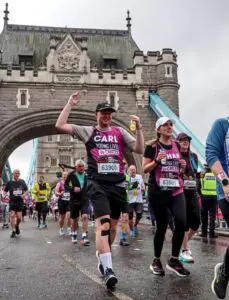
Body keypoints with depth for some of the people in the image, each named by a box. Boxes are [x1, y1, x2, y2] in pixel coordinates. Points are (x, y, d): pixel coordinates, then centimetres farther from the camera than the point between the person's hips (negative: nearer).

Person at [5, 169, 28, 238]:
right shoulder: (9, 182, 0)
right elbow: (5, 191, 8)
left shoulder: (22, 182, 4)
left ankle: (17, 226, 31)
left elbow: (26, 190, 14)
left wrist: (24, 194, -6)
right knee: (12, 215, -13)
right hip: (12, 202, -1)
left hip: (20, 202, 1)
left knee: (19, 218, -1)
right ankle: (13, 231, -3)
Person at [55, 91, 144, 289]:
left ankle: (102, 258, 36)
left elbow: (140, 150, 4)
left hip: (118, 184, 4)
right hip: (97, 184, -4)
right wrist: (70, 104, -4)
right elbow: (60, 125, -1)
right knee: (103, 224, -19)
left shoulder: (120, 132, 11)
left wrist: (139, 129, -8)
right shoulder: (88, 131, 6)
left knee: (113, 225, 14)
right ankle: (108, 269, -19)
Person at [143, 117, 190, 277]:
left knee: (182, 223, -13)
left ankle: (174, 260, 6)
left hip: (176, 191, 4)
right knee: (162, 226, 2)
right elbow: (145, 169, -3)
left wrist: (182, 166, 1)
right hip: (158, 192, -4)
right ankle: (156, 261, 23)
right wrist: (157, 160, -18)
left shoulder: (177, 145, 13)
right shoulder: (152, 146, -2)